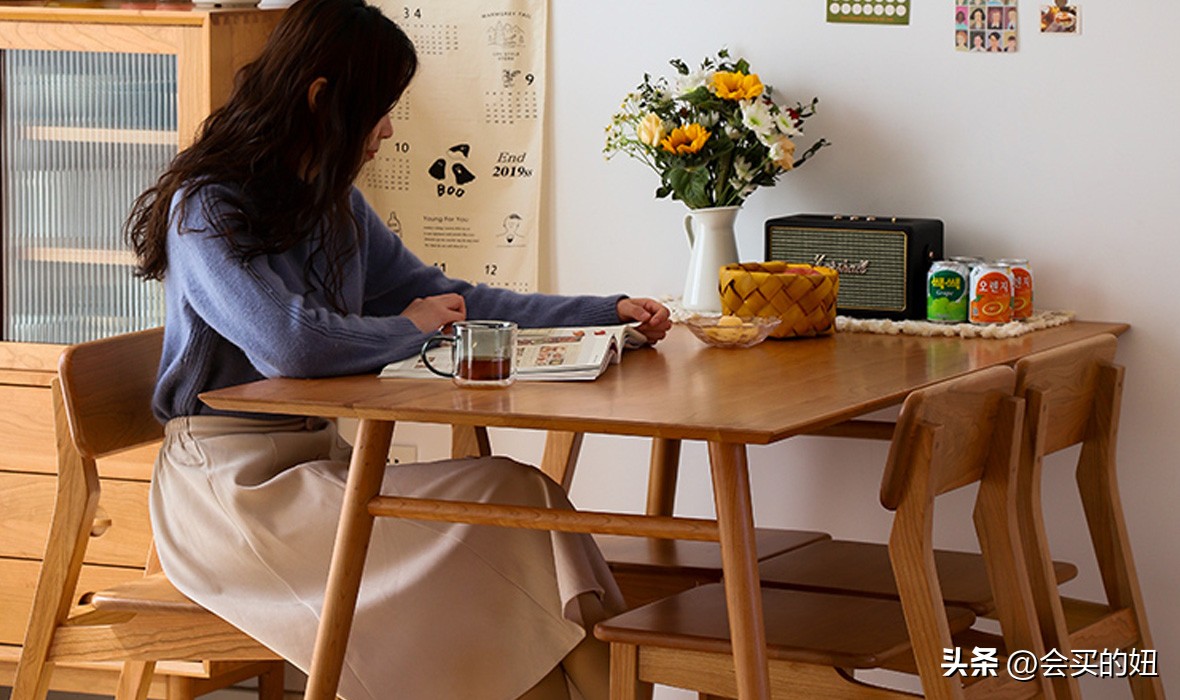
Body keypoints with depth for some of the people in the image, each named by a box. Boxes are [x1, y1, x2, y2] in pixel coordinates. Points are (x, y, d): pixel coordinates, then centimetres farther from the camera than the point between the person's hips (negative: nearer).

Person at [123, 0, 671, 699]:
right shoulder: (205, 208, -11)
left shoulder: (335, 208, 16)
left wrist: (608, 313, 19)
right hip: (231, 484, -8)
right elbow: (288, 343, -25)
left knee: (524, 499, -18)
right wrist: (408, 328, -8)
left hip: (321, 459, 8)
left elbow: (446, 299, 23)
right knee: (510, 499, -24)